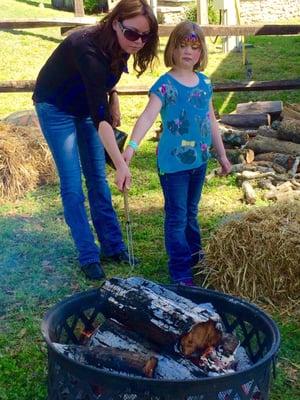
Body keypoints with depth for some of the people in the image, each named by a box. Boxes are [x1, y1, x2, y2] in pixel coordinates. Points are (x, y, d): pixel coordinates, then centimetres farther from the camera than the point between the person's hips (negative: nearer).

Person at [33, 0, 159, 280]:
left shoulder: (118, 46, -15)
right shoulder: (87, 48, -37)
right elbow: (99, 116, -43)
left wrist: (113, 102, 0)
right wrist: (121, 164, -47)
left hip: (86, 106, 7)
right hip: (56, 108, -7)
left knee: (98, 179, 7)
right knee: (72, 185, -8)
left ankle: (113, 246, 15)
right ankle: (89, 257, 0)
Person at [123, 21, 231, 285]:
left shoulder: (204, 83, 6)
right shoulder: (165, 84, -13)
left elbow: (211, 121, 14)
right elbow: (148, 117, -25)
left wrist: (222, 154, 18)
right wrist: (132, 146, -40)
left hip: (199, 160, 6)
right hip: (173, 162, -6)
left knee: (191, 212, 21)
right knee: (177, 217, 2)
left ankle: (194, 254, 38)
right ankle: (180, 272, 11)